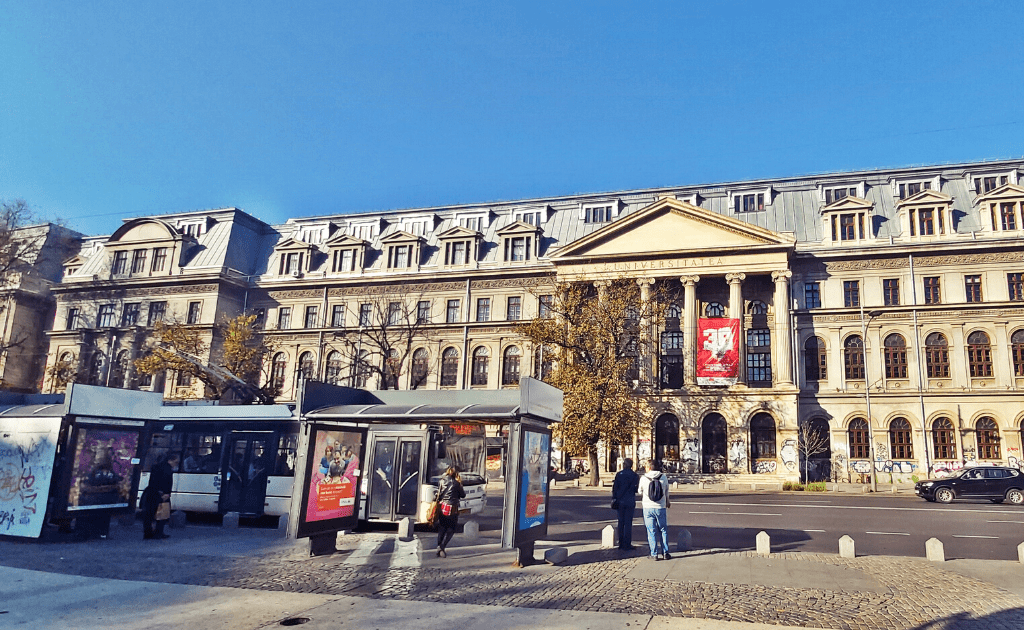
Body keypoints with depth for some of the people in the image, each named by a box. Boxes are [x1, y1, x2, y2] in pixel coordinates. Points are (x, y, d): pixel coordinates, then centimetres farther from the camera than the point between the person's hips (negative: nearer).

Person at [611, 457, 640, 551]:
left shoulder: (618, 474, -1)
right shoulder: (635, 476, -4)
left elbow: (614, 488, -1)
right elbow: (636, 489, -2)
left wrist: (614, 499, 6)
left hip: (620, 501, 2)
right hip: (630, 502, -2)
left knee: (621, 522, 11)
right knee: (628, 523, 2)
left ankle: (621, 543, 15)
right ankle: (627, 545, 3)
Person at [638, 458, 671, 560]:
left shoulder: (643, 478, -5)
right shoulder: (663, 478, -1)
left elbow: (640, 492, 9)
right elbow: (667, 492, 12)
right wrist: (667, 502, 31)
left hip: (648, 507, -1)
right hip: (660, 507, 1)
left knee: (651, 532, 5)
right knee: (663, 531, 12)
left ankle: (654, 554, 6)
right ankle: (665, 553, 12)